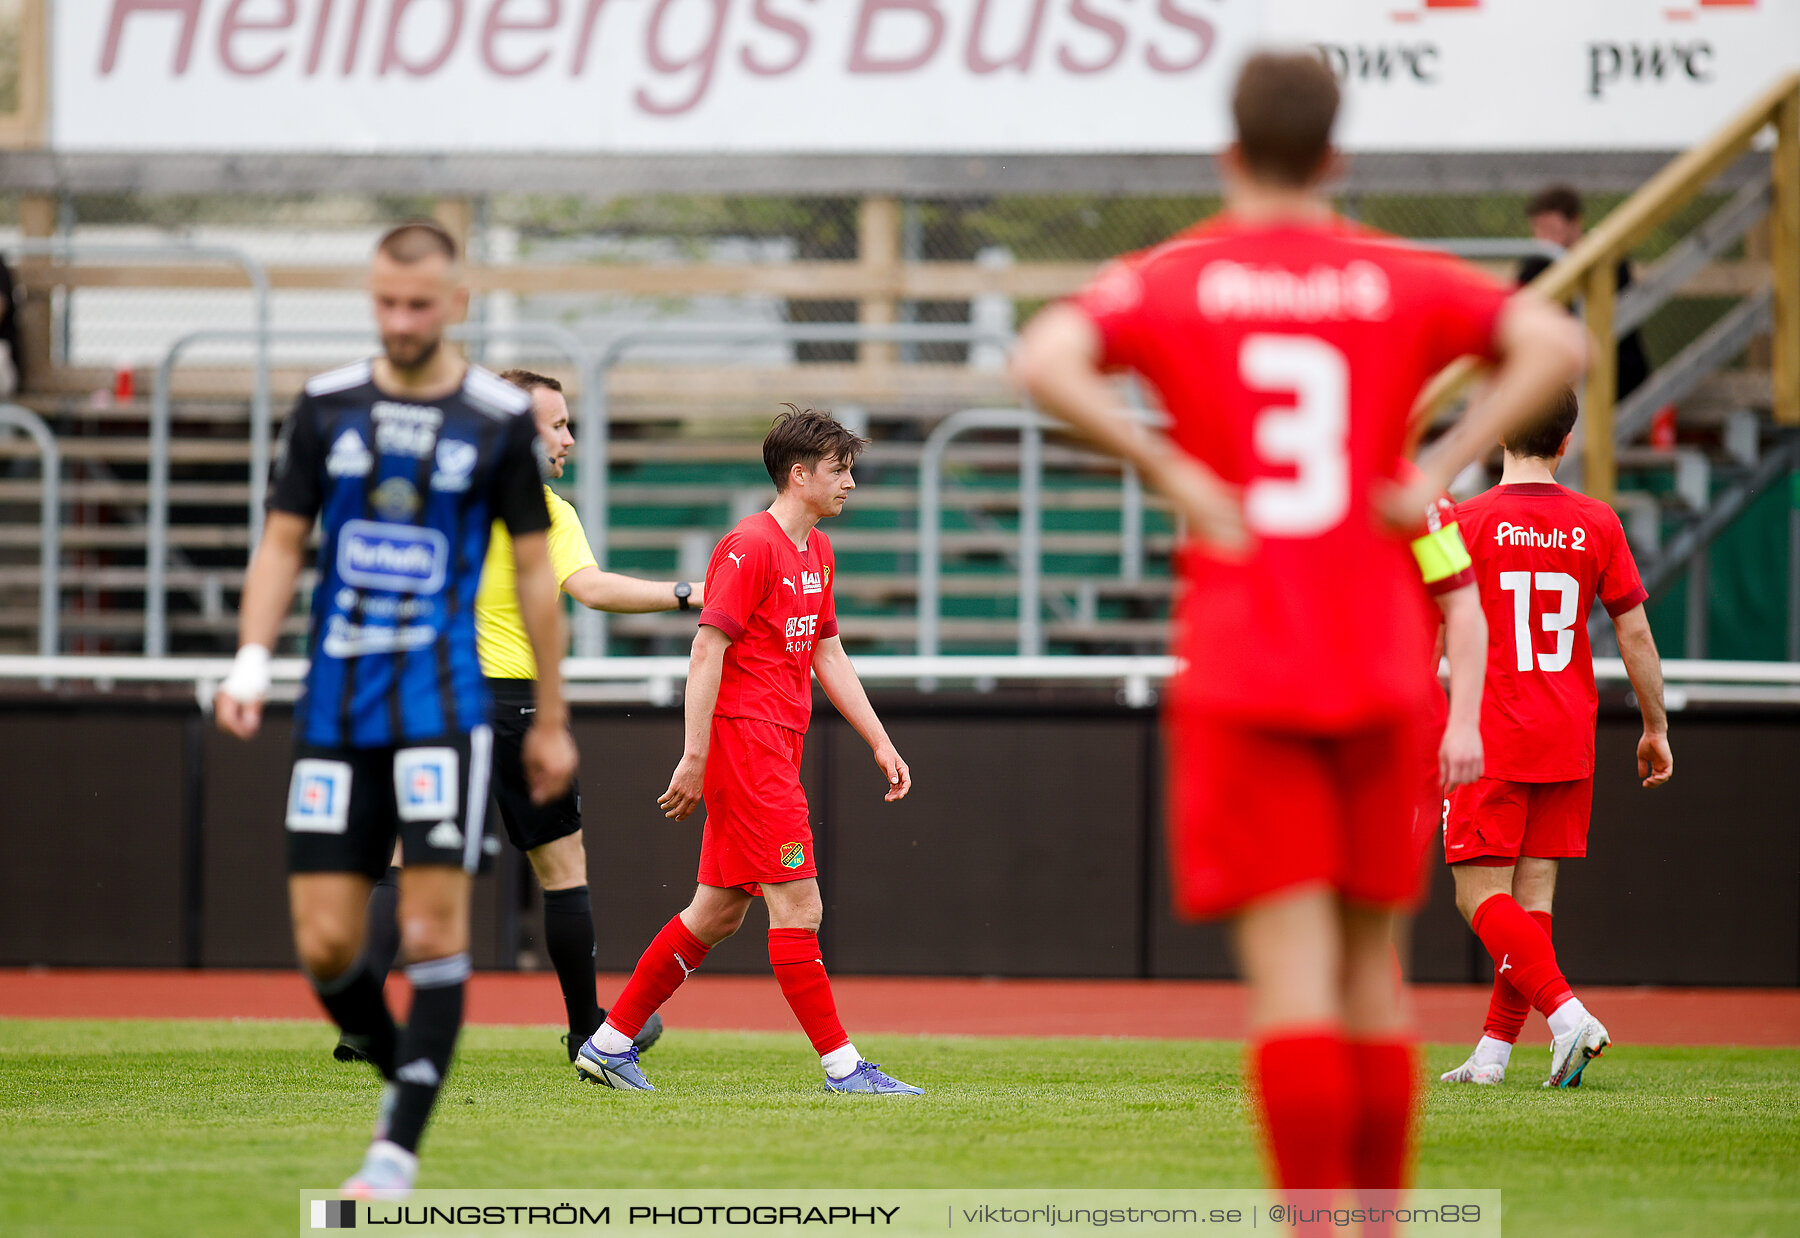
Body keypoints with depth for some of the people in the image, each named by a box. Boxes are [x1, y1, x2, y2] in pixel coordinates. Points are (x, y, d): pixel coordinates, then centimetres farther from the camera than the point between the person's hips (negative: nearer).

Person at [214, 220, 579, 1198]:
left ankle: (399, 1149, -7)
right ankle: (403, 1077, 24)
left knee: (433, 928, -11)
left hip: (443, 703, -3)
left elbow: (534, 570, 7)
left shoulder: (499, 419, 1)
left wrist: (550, 722, 9)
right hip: (336, 705, 3)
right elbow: (282, 543, 11)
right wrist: (251, 662, -5)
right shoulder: (326, 407, 7)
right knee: (324, 944, -1)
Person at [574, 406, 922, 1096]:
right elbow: (706, 654, -16)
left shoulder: (817, 551, 16)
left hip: (778, 747, 10)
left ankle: (610, 1043, 17)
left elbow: (829, 657, 23)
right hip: (744, 740, -10)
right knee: (797, 905, -9)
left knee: (720, 911, 11)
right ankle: (841, 1065, -7)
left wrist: (880, 743, 18)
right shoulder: (750, 547, -13)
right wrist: (695, 759, -20)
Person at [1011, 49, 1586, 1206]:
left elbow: (1046, 360, -17)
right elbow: (1554, 341, -8)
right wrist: (1437, 468, -6)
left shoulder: (1169, 280, 2)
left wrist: (1171, 471, -12)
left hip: (1239, 671, -2)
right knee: (1370, 956, 14)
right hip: (1380, 666, 2)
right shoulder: (1399, 280, 6)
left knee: (1290, 960, -8)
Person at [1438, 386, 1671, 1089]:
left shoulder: (1467, 522, -7)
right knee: (1532, 894, 8)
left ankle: (1568, 1015, -22)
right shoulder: (1597, 524, 2)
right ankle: (1494, 1051, 8)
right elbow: (1635, 634, 3)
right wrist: (1655, 728, 14)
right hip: (1570, 741, 4)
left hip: (1492, 739, -4)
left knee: (1481, 895, -4)